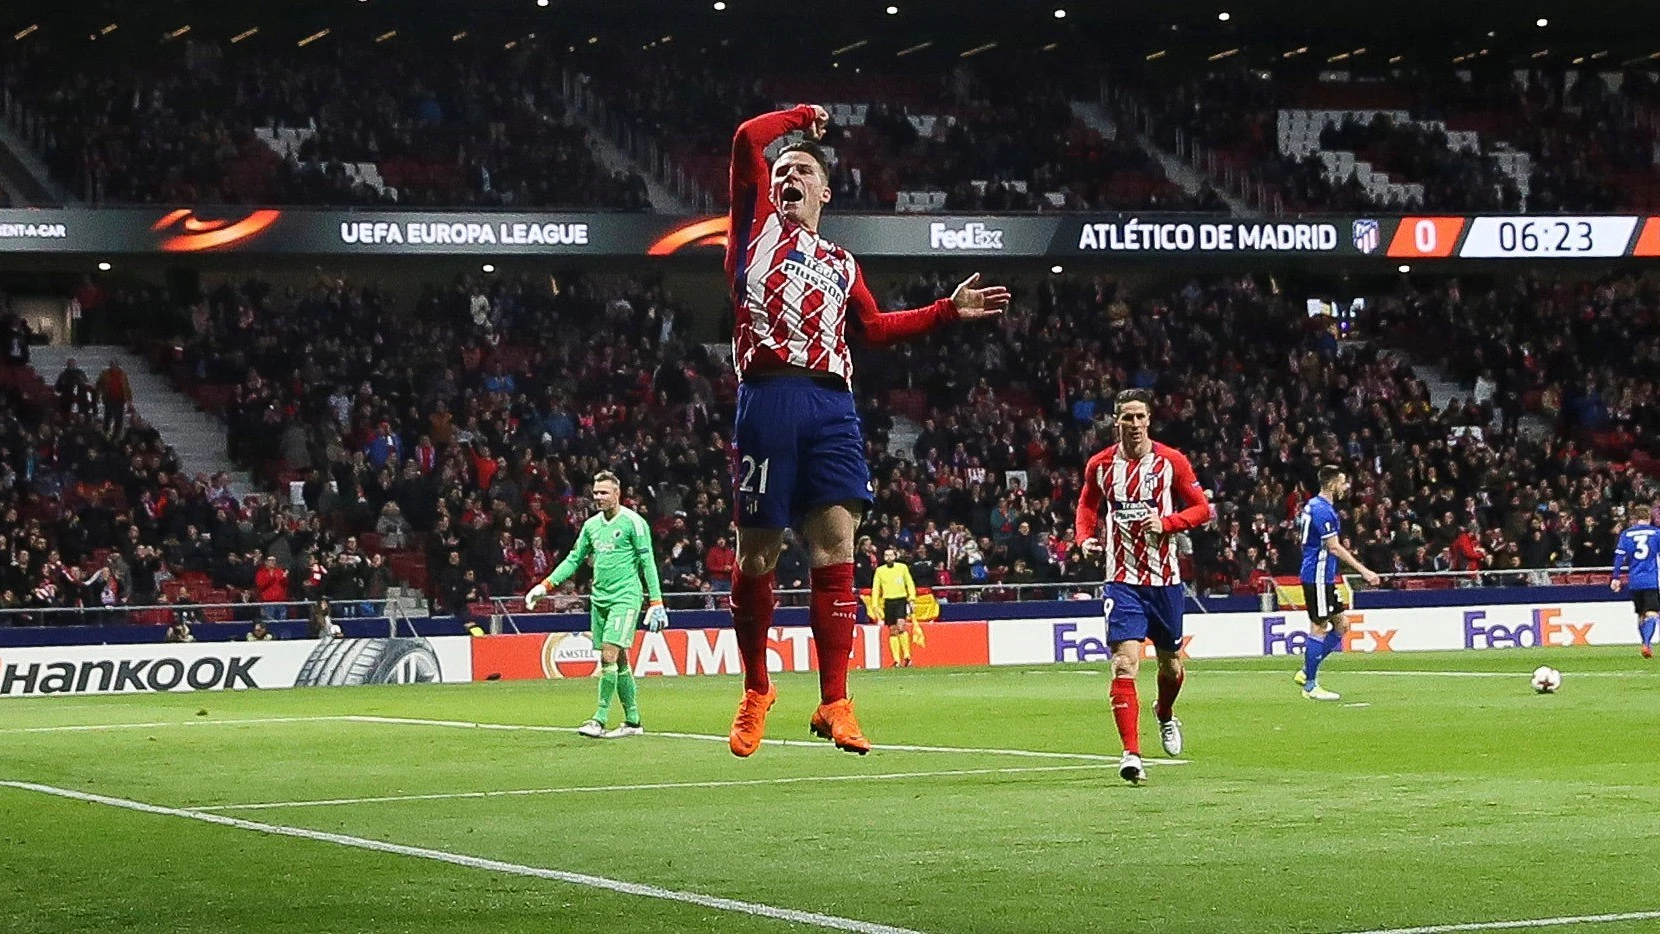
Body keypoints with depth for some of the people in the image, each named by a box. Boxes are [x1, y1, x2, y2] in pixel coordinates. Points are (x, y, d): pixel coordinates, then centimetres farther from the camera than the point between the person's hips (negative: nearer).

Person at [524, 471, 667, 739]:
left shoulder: (632, 522, -6)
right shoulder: (591, 524, 13)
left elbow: (647, 563, -7)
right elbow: (574, 559, 20)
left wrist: (656, 602, -11)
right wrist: (546, 585, 12)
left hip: (625, 597, -7)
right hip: (599, 598, 7)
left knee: (609, 656, -15)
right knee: (619, 660, 8)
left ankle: (599, 720, -17)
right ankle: (632, 722, 13)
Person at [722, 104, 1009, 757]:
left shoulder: (841, 265, 29)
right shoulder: (759, 226, 16)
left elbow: (875, 328, 28)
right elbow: (748, 139, 7)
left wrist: (949, 310, 25)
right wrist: (802, 117, 22)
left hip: (831, 407, 3)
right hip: (768, 399, -3)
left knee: (835, 548, -8)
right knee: (757, 552, 0)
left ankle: (834, 702, -8)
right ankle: (756, 689, 18)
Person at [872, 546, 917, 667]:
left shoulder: (902, 567, 5)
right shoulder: (880, 570, 8)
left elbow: (910, 584, 8)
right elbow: (875, 588, 8)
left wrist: (912, 598, -3)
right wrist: (875, 605, 0)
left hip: (901, 600, -2)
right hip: (888, 602, 2)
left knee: (901, 625, -19)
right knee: (892, 630, 1)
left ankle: (907, 656, -15)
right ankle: (897, 660, 2)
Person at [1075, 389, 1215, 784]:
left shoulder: (1172, 462, -3)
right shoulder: (1100, 465, 1)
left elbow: (1202, 508, 2)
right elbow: (1087, 506, 18)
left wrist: (1166, 522, -15)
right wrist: (1085, 537, -2)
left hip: (1165, 579, 1)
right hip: (1122, 580, -1)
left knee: (1171, 663, 15)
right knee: (1124, 664, -16)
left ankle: (1165, 715, 48)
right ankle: (1131, 754, -18)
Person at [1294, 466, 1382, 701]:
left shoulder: (1312, 505, 13)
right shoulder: (1322, 510, -18)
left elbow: (1301, 535, 24)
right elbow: (1334, 548, -20)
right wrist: (1363, 571, -19)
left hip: (1325, 578, 10)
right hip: (1318, 578, -10)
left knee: (1341, 624, 11)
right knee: (1319, 628, -4)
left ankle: (1307, 672, 15)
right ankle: (1310, 686, 3)